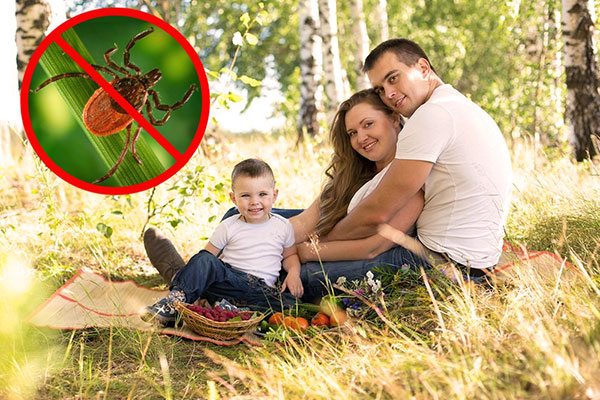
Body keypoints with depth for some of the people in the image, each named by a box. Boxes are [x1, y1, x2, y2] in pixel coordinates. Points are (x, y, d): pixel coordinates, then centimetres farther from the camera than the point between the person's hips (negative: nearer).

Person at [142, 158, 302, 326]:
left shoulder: (283, 226, 8)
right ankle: (176, 299, -33)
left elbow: (290, 255, 21)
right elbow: (208, 256, 9)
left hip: (261, 290, 0)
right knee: (205, 260, -28)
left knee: (291, 302, -33)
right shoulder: (228, 227, 5)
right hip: (227, 279, 0)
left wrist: (294, 273, 0)